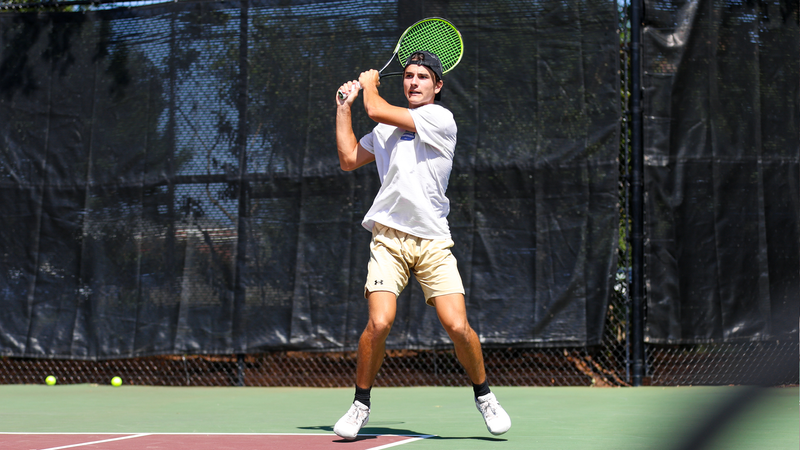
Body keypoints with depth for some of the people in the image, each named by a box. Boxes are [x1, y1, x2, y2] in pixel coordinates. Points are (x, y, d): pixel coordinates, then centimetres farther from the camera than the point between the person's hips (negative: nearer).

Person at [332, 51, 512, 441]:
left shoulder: (440, 118, -3)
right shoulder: (386, 129, 18)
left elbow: (377, 110, -7)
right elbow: (348, 159, 20)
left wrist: (369, 84, 14)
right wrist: (344, 107, 21)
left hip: (433, 243, -3)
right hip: (389, 238, 3)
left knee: (458, 327, -12)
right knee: (379, 323, -15)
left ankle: (484, 396, 14)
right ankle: (360, 405, 4)